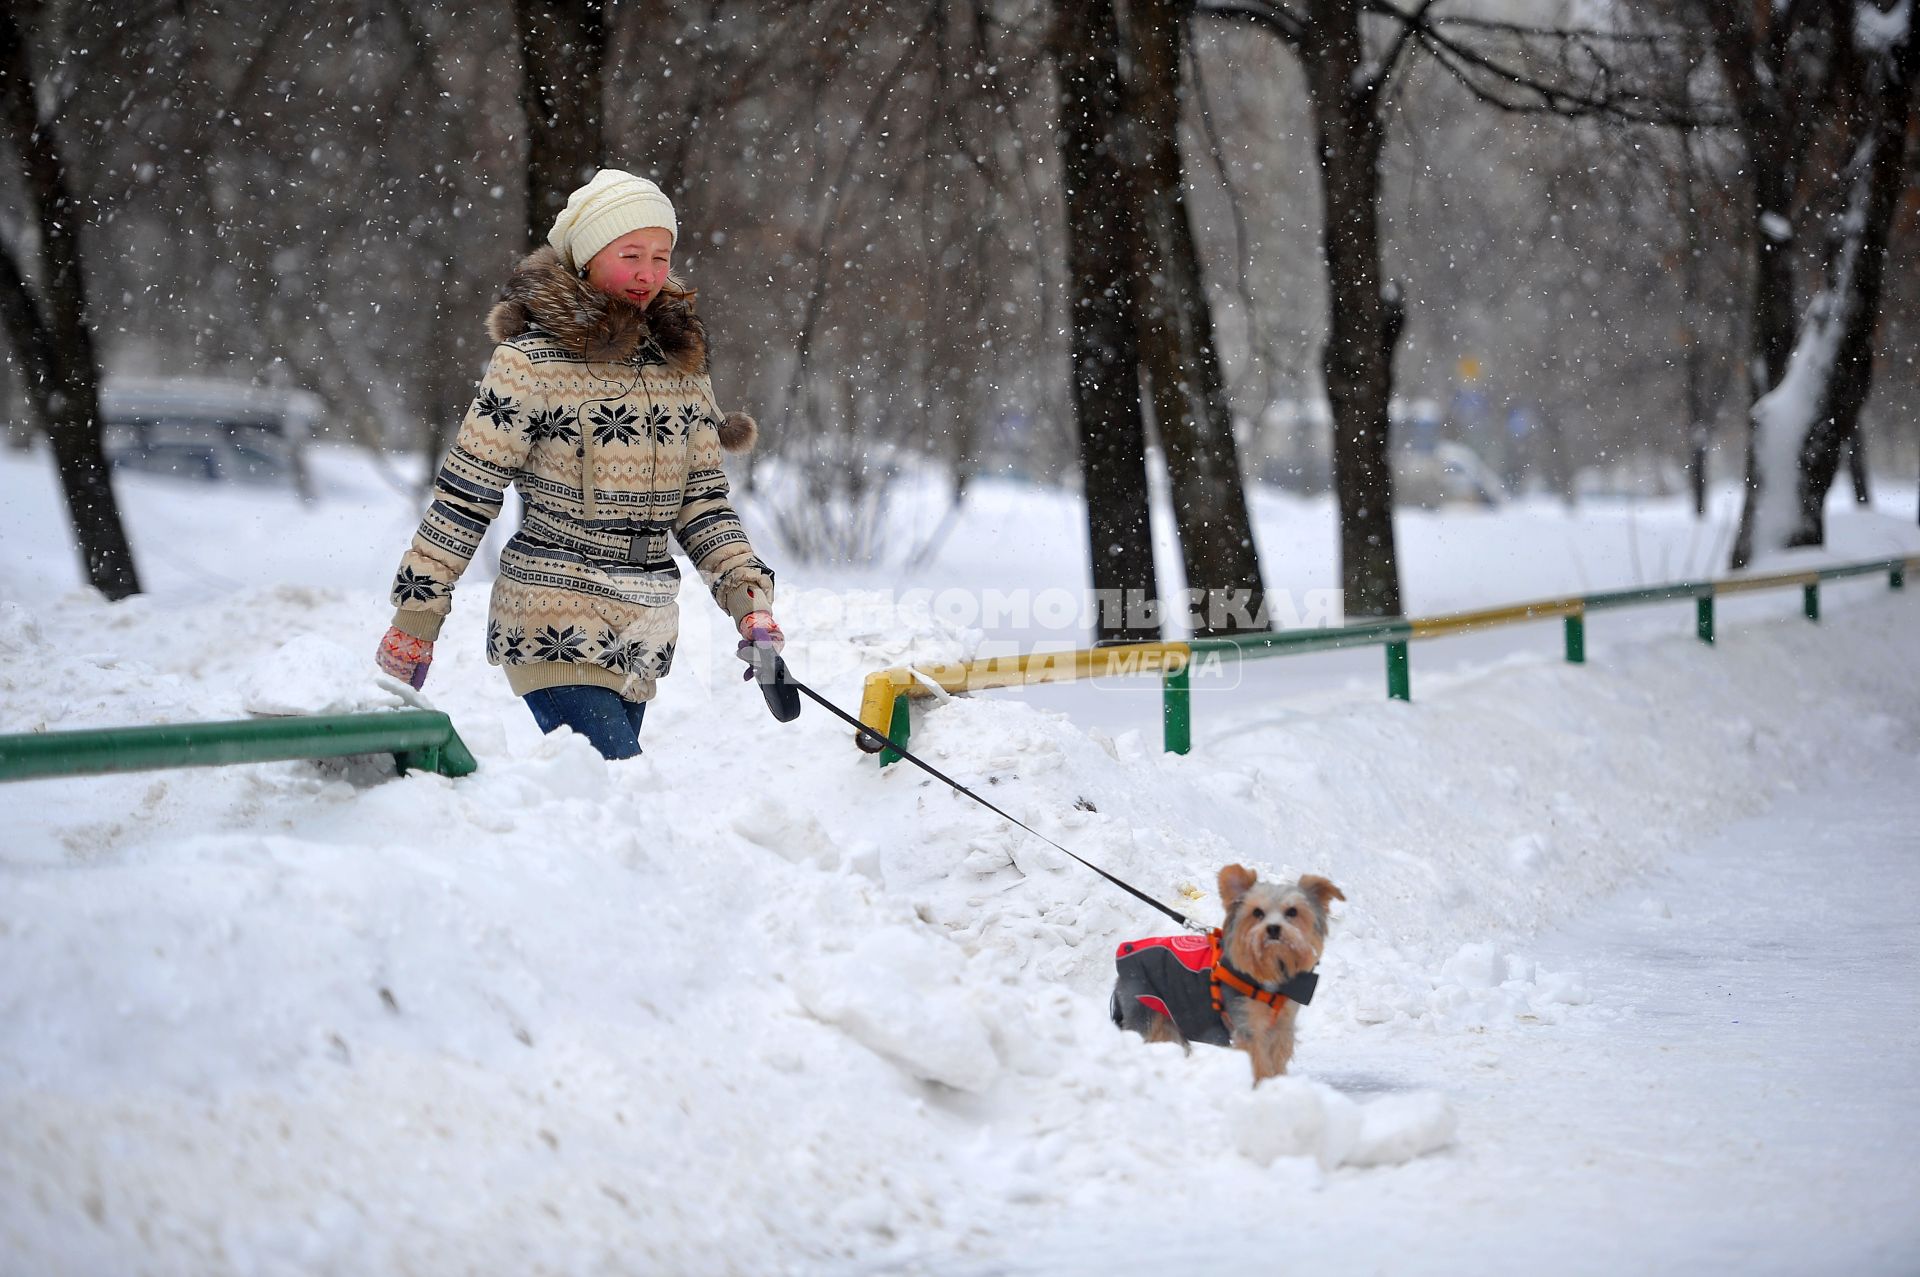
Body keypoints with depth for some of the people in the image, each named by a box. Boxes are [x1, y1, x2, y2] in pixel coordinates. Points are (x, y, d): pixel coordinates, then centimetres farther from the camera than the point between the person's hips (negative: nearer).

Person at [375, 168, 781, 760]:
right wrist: (415, 618, -5)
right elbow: (465, 494, -5)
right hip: (555, 631, -6)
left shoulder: (680, 363, 11)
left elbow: (702, 500, 14)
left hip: (641, 641, 6)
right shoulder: (533, 361, -7)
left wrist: (748, 594, 1)